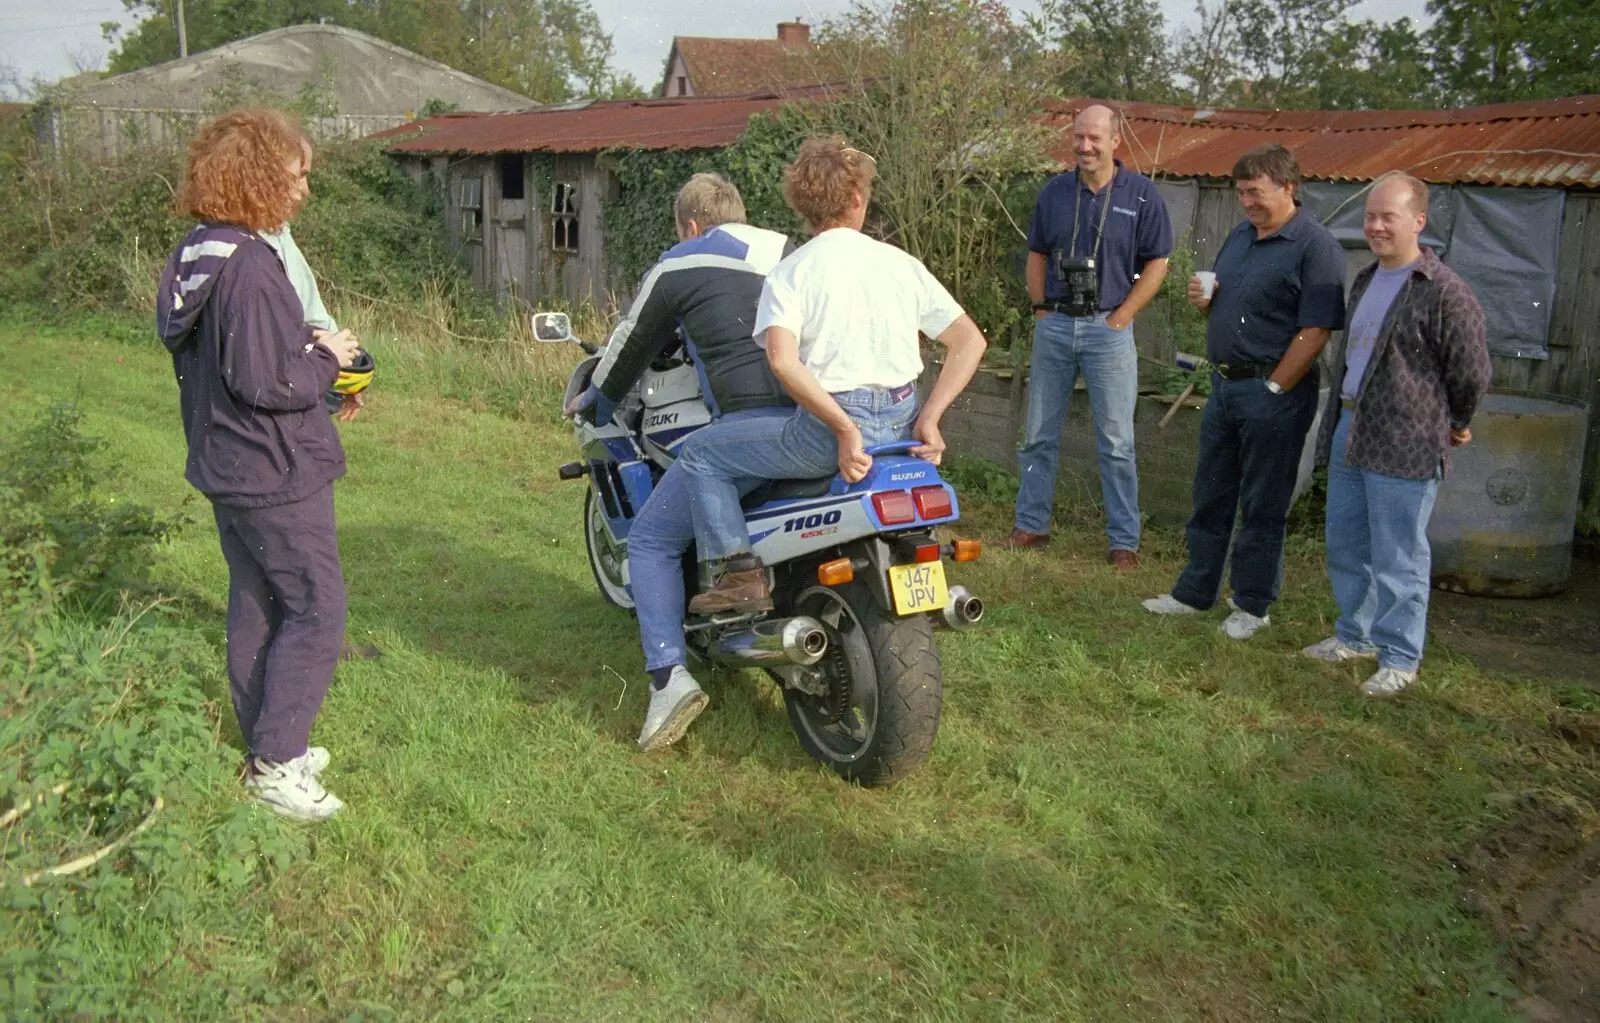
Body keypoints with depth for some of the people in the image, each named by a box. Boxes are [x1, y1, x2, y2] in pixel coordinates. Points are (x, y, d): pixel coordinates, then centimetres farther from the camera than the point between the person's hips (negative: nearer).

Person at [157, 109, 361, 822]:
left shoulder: (191, 259, 8)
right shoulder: (249, 267, -23)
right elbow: (268, 383, -25)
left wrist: (308, 350, 8)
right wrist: (326, 357, -9)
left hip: (228, 469, 10)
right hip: (277, 474, -10)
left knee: (255, 607, 17)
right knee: (316, 611, -1)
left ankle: (266, 748, 29)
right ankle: (276, 763, 5)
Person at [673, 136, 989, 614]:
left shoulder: (789, 273, -4)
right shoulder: (901, 263, 8)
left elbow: (782, 359, -22)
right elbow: (970, 341, 5)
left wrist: (845, 429, -20)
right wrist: (929, 418, 1)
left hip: (829, 427, -6)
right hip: (900, 422, 6)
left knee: (701, 454, 10)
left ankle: (738, 573, -2)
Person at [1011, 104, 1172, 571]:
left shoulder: (1142, 194, -4)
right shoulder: (1055, 192, 5)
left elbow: (1156, 263, -1)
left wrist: (1122, 315, -8)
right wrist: (1040, 309, 4)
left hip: (1108, 327, -3)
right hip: (1054, 324, 3)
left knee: (1116, 444, 1)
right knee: (1038, 435, 10)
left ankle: (1124, 540, 10)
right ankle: (1031, 525, 23)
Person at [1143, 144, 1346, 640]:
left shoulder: (1315, 246, -13)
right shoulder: (1239, 237, 12)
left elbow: (1315, 330, -18)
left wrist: (1273, 389, -18)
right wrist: (1204, 300, 0)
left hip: (1273, 392, -8)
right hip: (1224, 383, 8)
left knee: (1262, 505, 3)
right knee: (1210, 496, 15)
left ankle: (1252, 605, 16)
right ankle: (1195, 592, 26)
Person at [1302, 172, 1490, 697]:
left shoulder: (1444, 292, -14)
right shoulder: (1365, 281, 14)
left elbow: (1472, 371, -10)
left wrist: (1455, 425, 3)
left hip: (1403, 447, -8)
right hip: (1348, 434, 9)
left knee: (1398, 557, -1)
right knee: (1345, 545, 17)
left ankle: (1399, 658, 11)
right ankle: (1355, 635, 33)